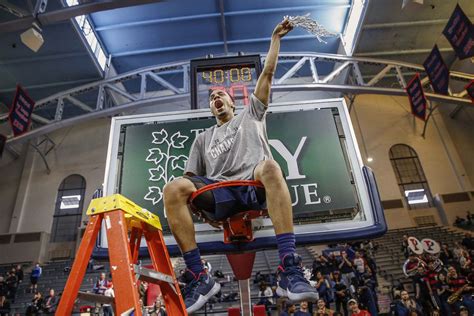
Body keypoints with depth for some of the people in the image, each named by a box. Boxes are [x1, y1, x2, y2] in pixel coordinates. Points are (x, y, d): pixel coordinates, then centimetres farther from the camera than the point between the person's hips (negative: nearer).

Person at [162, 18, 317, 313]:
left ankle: (289, 270, -42)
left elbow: (267, 74, 25)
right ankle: (200, 277, -26)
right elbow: (191, 176, 21)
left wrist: (276, 38, 26)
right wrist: (180, 204, 2)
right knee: (173, 189, -27)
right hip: (220, 191, 2)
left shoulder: (250, 115, 29)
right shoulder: (203, 138, 32)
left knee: (269, 166, -38)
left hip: (255, 186, -1)